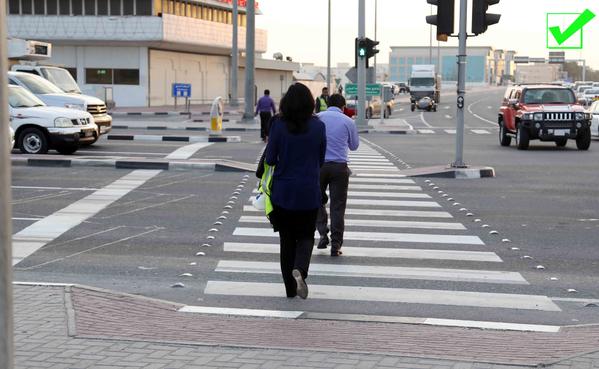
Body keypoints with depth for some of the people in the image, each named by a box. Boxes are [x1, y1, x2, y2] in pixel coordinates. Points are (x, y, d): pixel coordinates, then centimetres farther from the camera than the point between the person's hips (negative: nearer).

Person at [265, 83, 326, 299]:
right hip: (309, 192, 0)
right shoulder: (318, 126, -5)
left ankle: (290, 288, 15)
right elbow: (321, 160, 4)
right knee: (306, 236, 13)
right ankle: (299, 270, -16)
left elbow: (270, 159, -7)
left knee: (287, 239, 12)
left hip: (283, 192, 0)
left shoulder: (278, 126, -10)